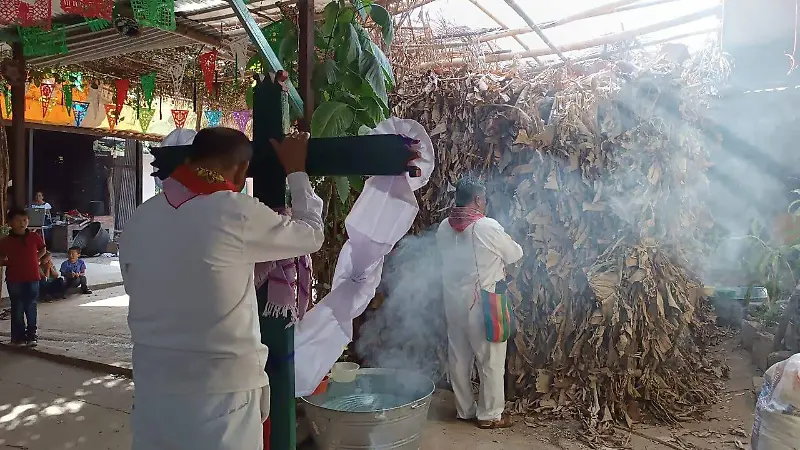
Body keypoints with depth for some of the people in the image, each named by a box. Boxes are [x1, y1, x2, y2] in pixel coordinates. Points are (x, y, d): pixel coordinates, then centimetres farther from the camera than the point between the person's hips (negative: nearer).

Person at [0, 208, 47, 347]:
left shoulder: (34, 237, 1)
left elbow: (43, 249, 18)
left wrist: (35, 259, 4)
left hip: (32, 279, 1)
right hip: (14, 280, -1)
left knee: (31, 308, 5)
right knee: (17, 309, 5)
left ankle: (31, 336, 12)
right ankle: (18, 337, 14)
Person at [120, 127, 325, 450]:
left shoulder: (139, 219, 2)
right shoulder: (236, 213, -16)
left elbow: (136, 286, 12)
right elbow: (312, 235, -3)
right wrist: (296, 171, 9)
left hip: (152, 385, 6)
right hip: (218, 391, -5)